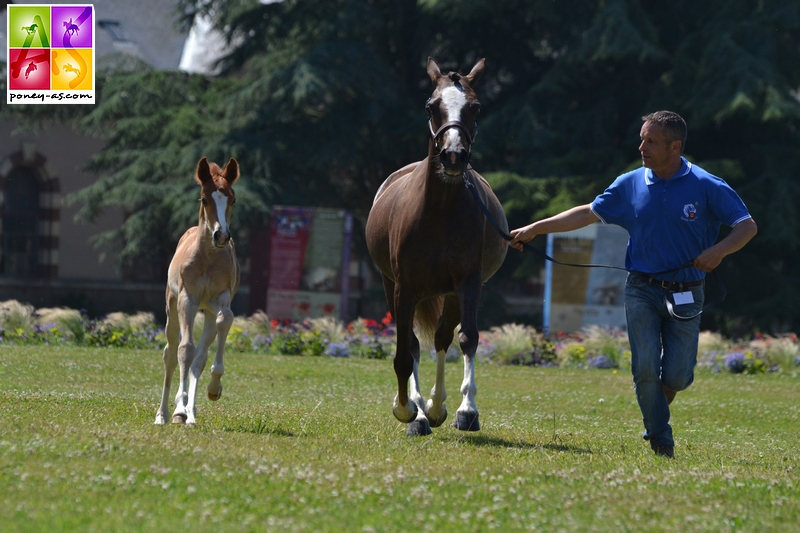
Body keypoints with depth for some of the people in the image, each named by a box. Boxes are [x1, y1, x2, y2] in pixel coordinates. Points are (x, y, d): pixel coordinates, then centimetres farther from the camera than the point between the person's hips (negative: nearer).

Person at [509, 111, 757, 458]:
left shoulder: (707, 187, -7)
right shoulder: (630, 185, 2)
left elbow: (748, 226, -8)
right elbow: (589, 214, 13)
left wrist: (720, 250, -27)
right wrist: (535, 229, 11)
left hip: (686, 295, -2)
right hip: (642, 290, 2)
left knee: (677, 375, -4)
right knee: (646, 368, -9)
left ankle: (656, 407, 29)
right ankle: (660, 442, 5)